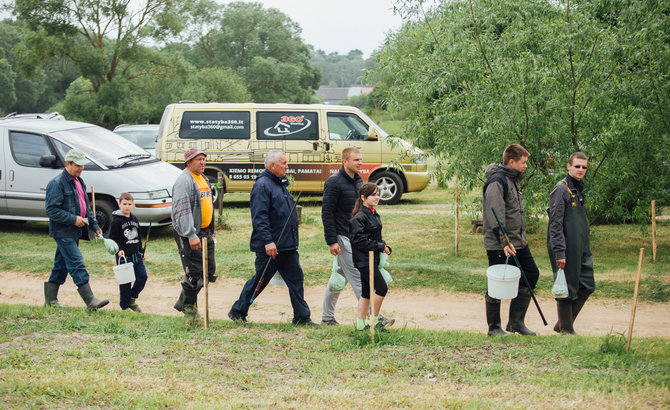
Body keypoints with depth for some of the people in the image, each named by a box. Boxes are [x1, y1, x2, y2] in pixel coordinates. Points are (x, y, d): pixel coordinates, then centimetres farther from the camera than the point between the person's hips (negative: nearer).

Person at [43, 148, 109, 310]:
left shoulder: (79, 182, 16)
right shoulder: (57, 183, -13)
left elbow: (86, 206, 25)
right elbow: (51, 210, -18)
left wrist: (94, 225, 16)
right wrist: (73, 219, -20)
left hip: (75, 231, 9)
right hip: (63, 232, -9)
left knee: (61, 265, 13)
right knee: (77, 264, -12)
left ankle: (50, 298, 22)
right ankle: (90, 301, -16)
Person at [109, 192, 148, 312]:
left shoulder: (134, 219, 11)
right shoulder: (117, 221, -8)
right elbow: (112, 238, -10)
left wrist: (141, 252, 21)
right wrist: (119, 250, -23)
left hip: (136, 255, 6)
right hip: (124, 255, -6)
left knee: (142, 277, 3)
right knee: (125, 281, -1)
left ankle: (132, 298, 23)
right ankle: (125, 306, 10)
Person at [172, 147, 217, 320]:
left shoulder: (203, 178, 16)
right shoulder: (184, 181, -15)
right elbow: (182, 210, -23)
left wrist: (211, 230, 27)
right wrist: (191, 235, -28)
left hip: (205, 233, 9)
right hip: (188, 234, -9)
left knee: (209, 270, 10)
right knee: (194, 273, -6)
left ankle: (183, 302, 24)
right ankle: (189, 307, 10)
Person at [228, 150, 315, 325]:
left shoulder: (280, 184, 17)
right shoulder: (262, 186, -14)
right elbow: (259, 217, -21)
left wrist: (293, 240, 22)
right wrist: (268, 241, -27)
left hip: (288, 245, 9)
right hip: (270, 247, -9)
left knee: (296, 279, 4)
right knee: (259, 281, 2)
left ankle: (302, 317, 7)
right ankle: (237, 312, 17)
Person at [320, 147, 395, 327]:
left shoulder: (358, 180, 12)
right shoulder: (334, 182, -13)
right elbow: (327, 213, -14)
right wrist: (332, 241, -18)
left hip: (357, 237, 8)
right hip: (342, 237, -8)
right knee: (358, 278, -9)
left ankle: (327, 317, 20)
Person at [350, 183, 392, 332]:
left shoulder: (374, 215, 14)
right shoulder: (359, 217, -16)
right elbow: (359, 241, -22)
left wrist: (384, 247, 4)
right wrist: (380, 246, -17)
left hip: (372, 259, 9)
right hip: (364, 259, -9)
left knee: (367, 291, 12)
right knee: (382, 288, -10)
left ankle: (360, 323, 18)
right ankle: (375, 321, 0)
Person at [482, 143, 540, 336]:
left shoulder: (514, 180, 14)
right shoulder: (497, 182, -17)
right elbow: (496, 216, -25)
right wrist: (504, 242, -31)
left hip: (518, 242, 10)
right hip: (499, 245, -10)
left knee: (531, 275, 10)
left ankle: (516, 321, 17)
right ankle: (494, 327, 11)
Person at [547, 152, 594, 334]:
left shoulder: (579, 189, 16)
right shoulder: (561, 189, -12)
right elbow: (556, 224, -16)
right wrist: (559, 252, -21)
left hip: (581, 248, 9)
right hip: (567, 247, -9)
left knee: (587, 286, 10)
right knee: (567, 289, -3)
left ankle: (562, 324, 22)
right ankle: (566, 329, 9)